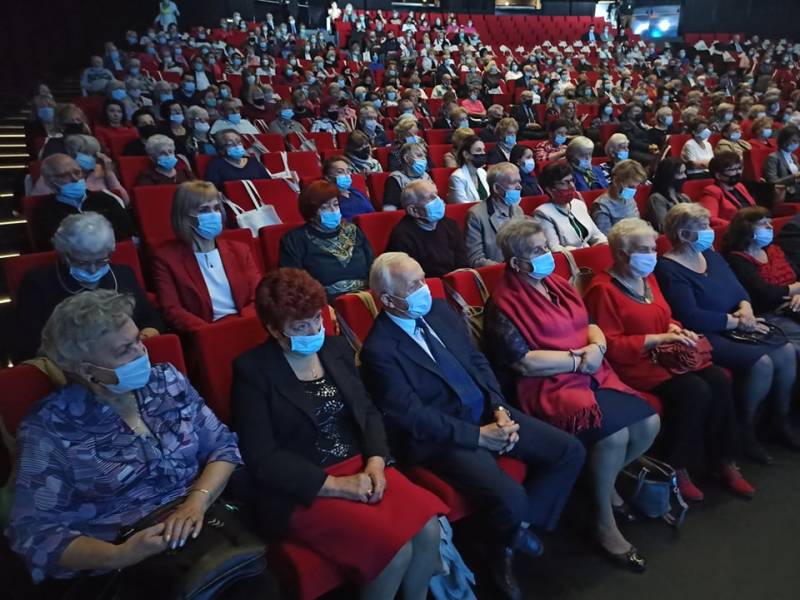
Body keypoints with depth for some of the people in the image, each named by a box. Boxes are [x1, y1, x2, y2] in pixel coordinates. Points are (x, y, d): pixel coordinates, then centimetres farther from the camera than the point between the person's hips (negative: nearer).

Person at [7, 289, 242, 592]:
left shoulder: (168, 381, 5)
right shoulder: (49, 428, -5)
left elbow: (223, 445, 5)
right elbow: (36, 533, -7)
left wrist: (198, 499, -13)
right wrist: (119, 556, -21)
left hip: (200, 527, 3)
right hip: (118, 571, -3)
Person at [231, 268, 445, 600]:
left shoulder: (336, 347, 9)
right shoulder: (252, 370, -8)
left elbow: (368, 411, 10)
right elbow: (262, 459, -12)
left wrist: (375, 461, -9)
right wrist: (335, 485, -17)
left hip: (362, 468, 5)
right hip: (303, 491, -5)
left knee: (428, 529, -18)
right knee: (395, 547, -23)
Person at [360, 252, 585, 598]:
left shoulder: (439, 310, 4)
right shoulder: (379, 350, -17)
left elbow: (477, 361, 9)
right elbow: (416, 419, -19)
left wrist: (500, 409, -6)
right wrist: (479, 435, -18)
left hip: (487, 412, 8)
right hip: (441, 436, -7)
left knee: (570, 452, -1)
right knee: (511, 498, -26)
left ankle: (519, 526, 18)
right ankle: (505, 547, 13)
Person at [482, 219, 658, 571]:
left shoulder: (558, 284, 13)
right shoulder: (504, 305, -11)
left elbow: (590, 324, 14)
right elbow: (524, 362, -18)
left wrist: (596, 347, -10)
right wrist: (578, 358, -13)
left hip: (591, 374, 8)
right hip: (546, 386, -8)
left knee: (649, 422, -6)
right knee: (614, 433, -26)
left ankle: (606, 480, 21)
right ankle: (603, 521, -2)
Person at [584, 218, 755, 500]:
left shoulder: (648, 278, 12)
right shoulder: (603, 289, -15)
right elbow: (611, 346, -18)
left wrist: (676, 329, 0)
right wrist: (658, 338, -18)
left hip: (664, 353, 8)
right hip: (633, 362, -8)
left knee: (720, 381, -13)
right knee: (695, 390, -25)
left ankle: (723, 460, 2)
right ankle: (675, 467, -7)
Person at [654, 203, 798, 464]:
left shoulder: (710, 255, 14)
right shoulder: (669, 269, -13)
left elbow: (739, 289, 15)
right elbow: (691, 317, -21)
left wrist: (746, 307, -8)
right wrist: (736, 321, -14)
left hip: (734, 329, 8)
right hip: (708, 337, -8)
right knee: (761, 362, -24)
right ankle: (746, 431, -3)